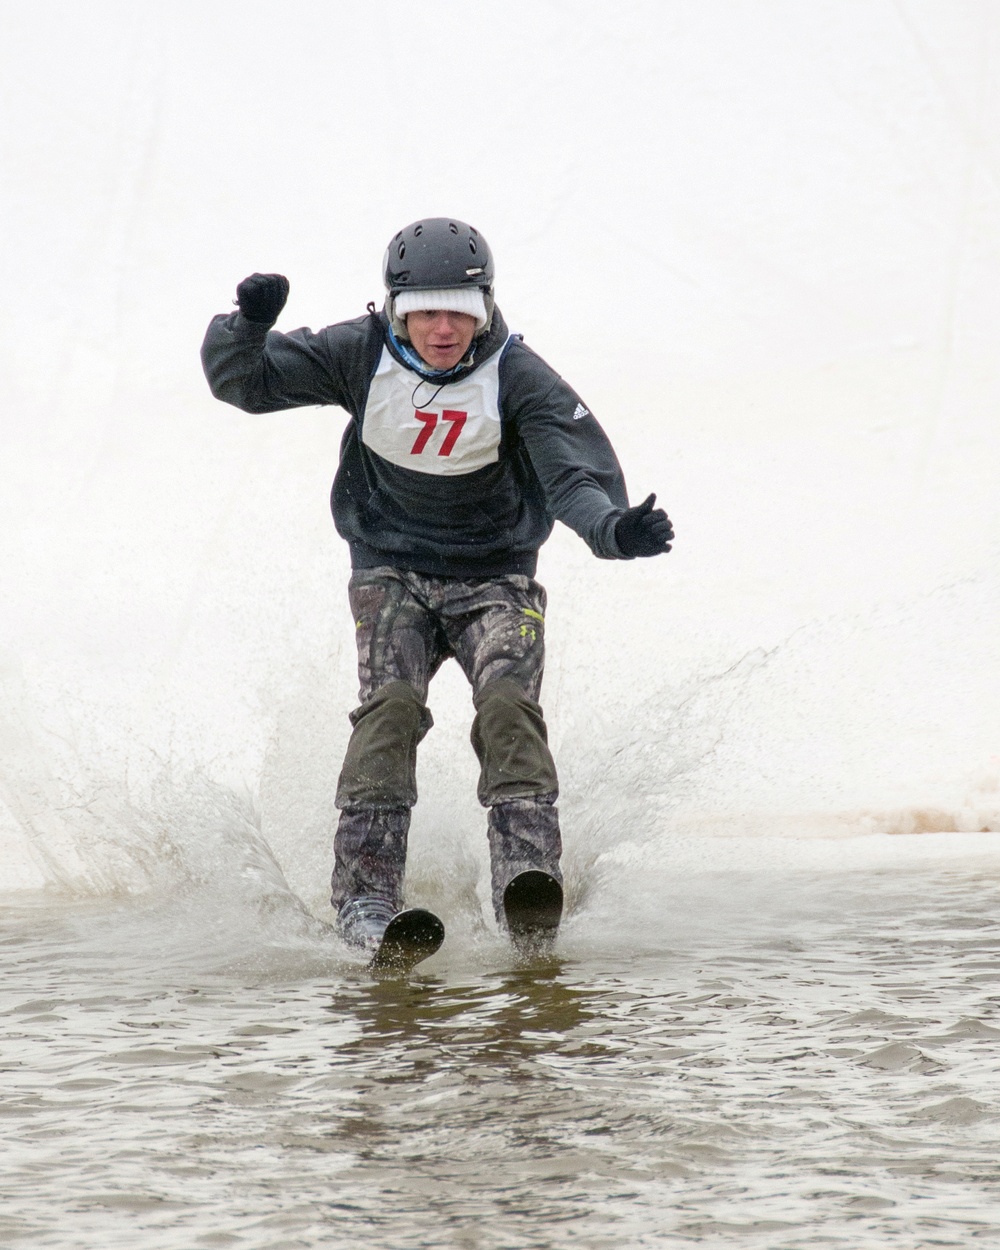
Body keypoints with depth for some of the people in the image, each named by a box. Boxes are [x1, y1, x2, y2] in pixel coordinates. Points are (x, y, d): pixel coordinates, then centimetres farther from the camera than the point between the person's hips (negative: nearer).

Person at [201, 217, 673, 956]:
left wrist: (616, 528, -46)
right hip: (391, 573, 0)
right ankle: (365, 896, -25)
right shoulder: (363, 356, -10)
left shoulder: (520, 379, -15)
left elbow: (578, 475, -24)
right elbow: (242, 383, -5)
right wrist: (249, 326, -27)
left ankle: (528, 884, -30)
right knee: (392, 701, -23)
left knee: (509, 702, -24)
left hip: (495, 578, 0)